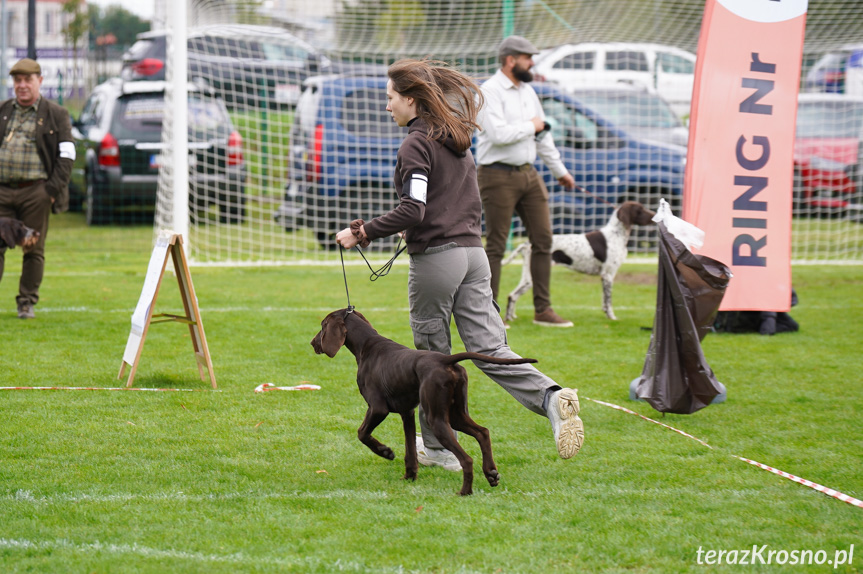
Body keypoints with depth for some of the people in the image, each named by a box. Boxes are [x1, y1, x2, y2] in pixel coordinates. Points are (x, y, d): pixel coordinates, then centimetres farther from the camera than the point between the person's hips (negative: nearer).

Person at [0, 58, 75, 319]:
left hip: (35, 192, -2)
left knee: (34, 250, 1)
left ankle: (27, 302, 10)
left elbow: (66, 156, 1)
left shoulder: (56, 115, 5)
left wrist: (53, 190, -8)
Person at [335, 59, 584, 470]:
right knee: (488, 347, 1)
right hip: (473, 252, 7)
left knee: (432, 355, 6)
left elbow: (412, 211, -21)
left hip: (435, 259, -7)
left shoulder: (416, 145, -11)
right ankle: (550, 397, -22)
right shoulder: (457, 140, 15)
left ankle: (438, 445, 15)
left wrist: (362, 233, -14)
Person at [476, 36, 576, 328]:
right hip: (498, 175, -8)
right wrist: (530, 127, -10)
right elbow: (497, 134, -25)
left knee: (543, 239, 4)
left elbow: (542, 136, 23)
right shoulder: (489, 91, -12)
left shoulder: (527, 92, 14)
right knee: (496, 246, -3)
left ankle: (543, 310, 10)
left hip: (527, 173, 8)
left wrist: (559, 170, 27)